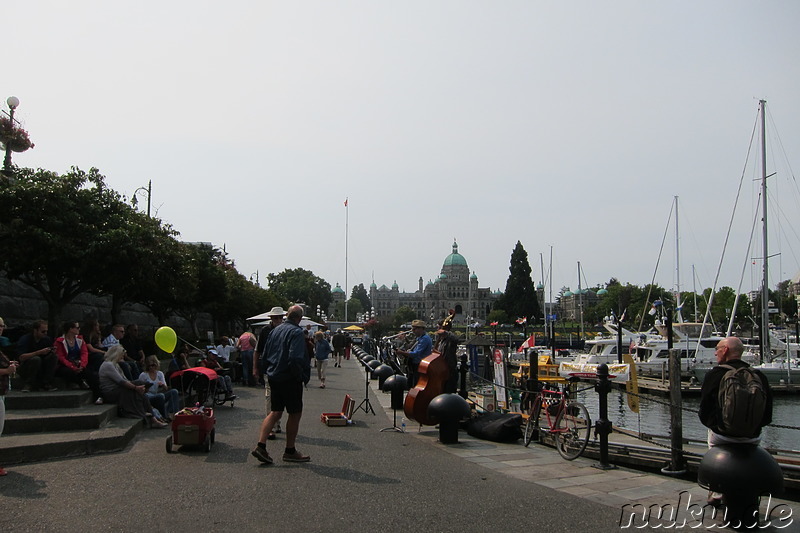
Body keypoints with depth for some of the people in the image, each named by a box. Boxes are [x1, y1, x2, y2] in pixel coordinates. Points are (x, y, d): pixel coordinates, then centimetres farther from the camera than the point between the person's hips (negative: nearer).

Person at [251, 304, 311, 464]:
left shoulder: (275, 330, 9)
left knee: (276, 411, 14)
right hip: (289, 379, -8)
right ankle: (290, 451, 12)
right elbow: (295, 358, -26)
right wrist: (301, 377, -14)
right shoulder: (296, 332, -16)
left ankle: (261, 445, 4)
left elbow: (265, 354, 16)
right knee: (295, 413, 4)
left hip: (274, 377, 8)